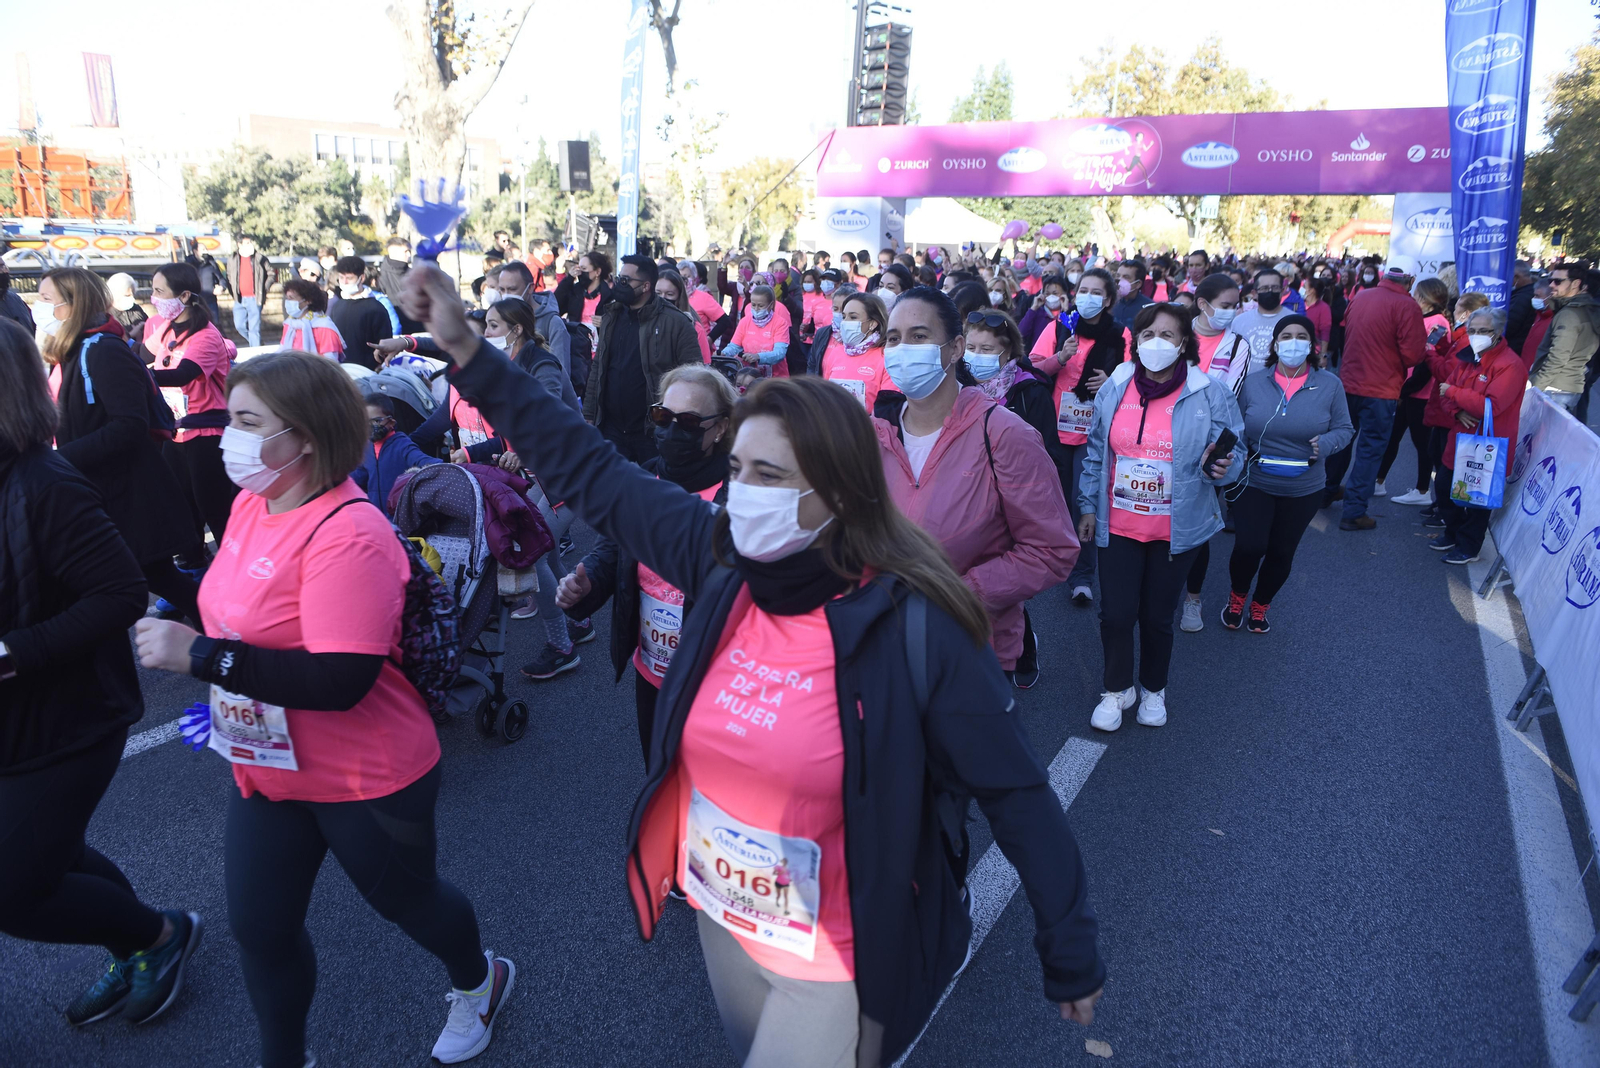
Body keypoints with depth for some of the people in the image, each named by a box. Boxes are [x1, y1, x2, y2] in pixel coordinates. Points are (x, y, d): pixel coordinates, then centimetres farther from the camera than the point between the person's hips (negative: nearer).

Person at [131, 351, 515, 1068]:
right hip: (267, 765, 7)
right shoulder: (253, 501, -2)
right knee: (259, 929, 16)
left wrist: (200, 655, -32)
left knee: (403, 899, 18)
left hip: (366, 780, -7)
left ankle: (479, 982, 50)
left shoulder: (348, 536, -29)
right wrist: (175, 624, 0)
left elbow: (340, 680, -34)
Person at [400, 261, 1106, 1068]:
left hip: (835, 964, -6)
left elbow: (1017, 795, -17)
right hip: (720, 918, 6)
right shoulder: (723, 559, -11)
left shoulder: (915, 628, -25)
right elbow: (590, 473, -3)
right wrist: (468, 353, -4)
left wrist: (1071, 955, -11)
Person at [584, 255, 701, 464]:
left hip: (654, 431, -5)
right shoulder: (611, 318, 10)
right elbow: (597, 369, 15)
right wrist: (588, 415, 11)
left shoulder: (674, 323, -9)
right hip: (611, 429, 5)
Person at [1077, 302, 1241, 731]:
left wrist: (1220, 468, -26)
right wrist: (1087, 507, 9)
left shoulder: (1209, 394, -7)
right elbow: (1096, 455, 8)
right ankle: (1117, 690, 29)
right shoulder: (1114, 389, 0)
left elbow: (1232, 453, -2)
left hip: (1176, 530, -1)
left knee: (1157, 616, 12)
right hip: (1118, 525, 1)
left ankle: (1154, 690, 38)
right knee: (1116, 614, 3)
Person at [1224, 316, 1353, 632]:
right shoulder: (1253, 382, -4)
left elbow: (1344, 429, 1)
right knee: (1249, 547, -12)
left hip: (1303, 489, 1)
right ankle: (1237, 598, 20)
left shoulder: (1329, 385, -4)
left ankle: (1260, 607, 36)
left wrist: (1326, 444, -20)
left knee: (1281, 553, 12)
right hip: (1253, 483, -1)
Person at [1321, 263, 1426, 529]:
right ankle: (1354, 512, 3)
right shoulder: (1407, 306, -15)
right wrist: (1425, 348, 5)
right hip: (1380, 390, -6)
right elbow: (1413, 355, -16)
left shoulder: (1360, 297, 3)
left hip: (1348, 383, 6)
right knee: (1370, 449, 2)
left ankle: (1328, 490, 37)